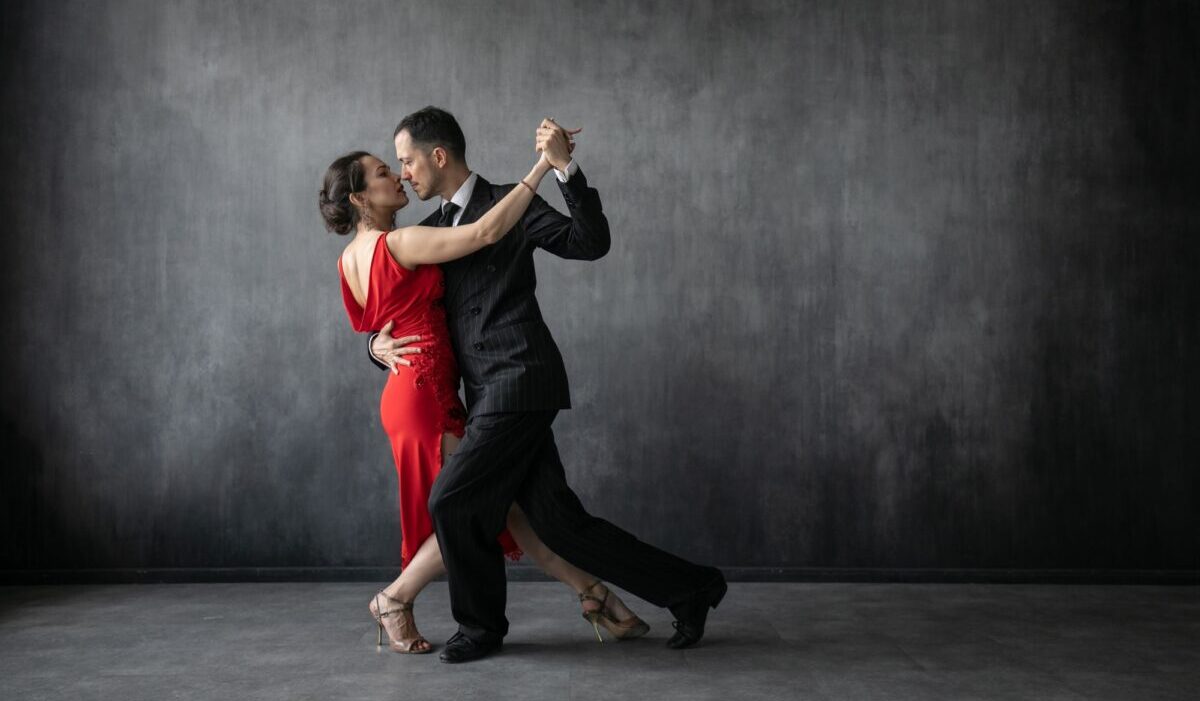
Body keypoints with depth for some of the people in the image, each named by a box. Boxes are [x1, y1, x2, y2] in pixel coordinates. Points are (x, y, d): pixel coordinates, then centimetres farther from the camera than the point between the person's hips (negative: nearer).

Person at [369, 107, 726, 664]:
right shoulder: (430, 231, 20)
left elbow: (591, 242, -12)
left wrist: (565, 168, -21)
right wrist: (378, 344, 4)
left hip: (518, 383, -8)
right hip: (491, 395, 8)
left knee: (451, 501, -10)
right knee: (560, 523, 3)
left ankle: (481, 625, 13)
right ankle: (690, 589, 13)